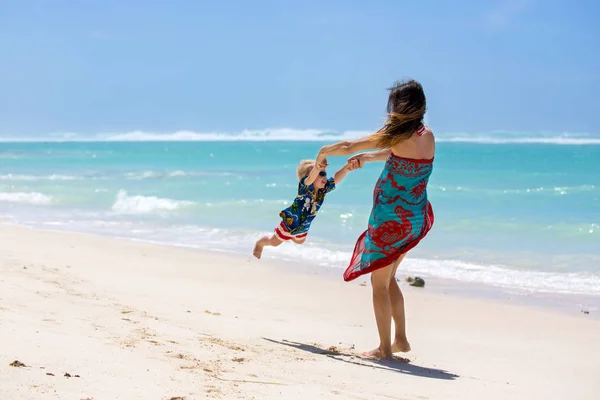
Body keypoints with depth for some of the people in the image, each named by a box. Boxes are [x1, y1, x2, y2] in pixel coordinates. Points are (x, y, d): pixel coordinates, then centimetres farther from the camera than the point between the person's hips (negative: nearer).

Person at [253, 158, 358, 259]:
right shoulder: (304, 187, -38)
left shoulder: (324, 189, -21)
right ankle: (259, 244, 50)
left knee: (299, 241, 35)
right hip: (290, 221, -6)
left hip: (303, 226, 6)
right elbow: (311, 178, -60)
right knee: (274, 242, 19)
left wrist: (347, 167, -57)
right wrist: (317, 168, -84)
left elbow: (336, 178, -36)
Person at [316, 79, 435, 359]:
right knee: (388, 278, 22)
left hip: (390, 218, -7)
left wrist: (324, 152, 11)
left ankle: (385, 347, 7)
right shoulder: (428, 136, 4)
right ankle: (401, 339, 23)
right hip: (416, 218, 7)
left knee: (379, 283, 5)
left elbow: (348, 147, -7)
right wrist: (366, 158, 26)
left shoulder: (396, 135, -15)